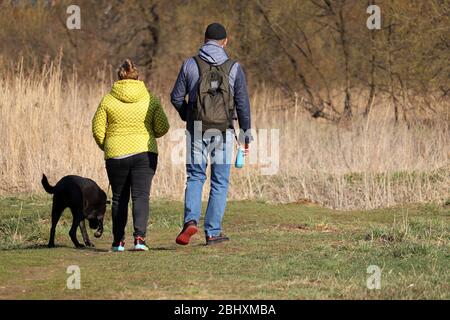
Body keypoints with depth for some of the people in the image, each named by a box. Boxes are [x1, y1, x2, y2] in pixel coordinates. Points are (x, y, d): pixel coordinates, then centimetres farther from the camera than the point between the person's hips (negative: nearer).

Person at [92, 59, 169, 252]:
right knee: (141, 196, -2)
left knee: (119, 199, 13)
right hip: (145, 154, 0)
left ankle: (118, 241, 16)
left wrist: (105, 147, 17)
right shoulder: (151, 100, 0)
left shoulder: (108, 100, -2)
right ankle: (139, 237, -20)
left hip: (116, 155, 0)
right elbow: (162, 128, 0)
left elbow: (98, 129, -1)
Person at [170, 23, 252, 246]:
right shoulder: (234, 68, -2)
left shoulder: (190, 65, -1)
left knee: (195, 178, 11)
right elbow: (242, 104, -3)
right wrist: (246, 135, 4)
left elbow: (176, 97, 2)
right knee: (220, 182, 8)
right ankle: (213, 232, 6)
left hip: (196, 131, 1)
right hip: (223, 133, 0)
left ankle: (191, 220, -11)